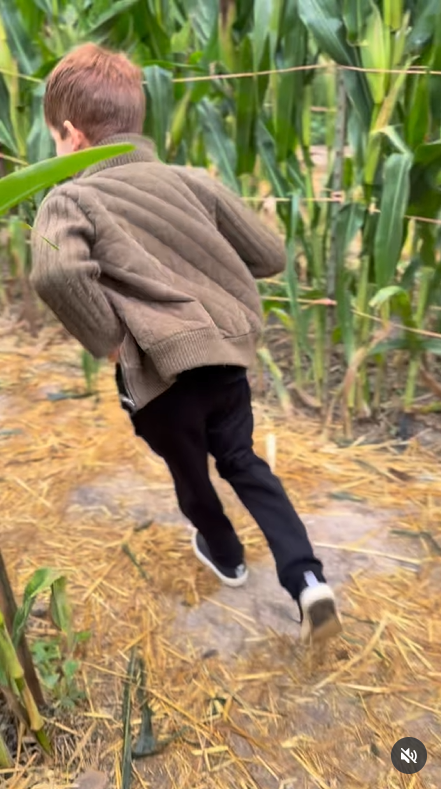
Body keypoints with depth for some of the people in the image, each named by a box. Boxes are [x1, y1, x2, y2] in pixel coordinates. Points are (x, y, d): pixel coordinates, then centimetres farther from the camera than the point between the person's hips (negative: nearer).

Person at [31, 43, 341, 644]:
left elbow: (56, 272, -28)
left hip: (158, 366, -3)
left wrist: (106, 340, -13)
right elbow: (270, 255, 8)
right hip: (225, 350, 4)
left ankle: (225, 555, 50)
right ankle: (308, 579, 15)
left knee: (189, 471, 24)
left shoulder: (69, 199, -5)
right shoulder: (190, 180, 7)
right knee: (243, 461, 24)